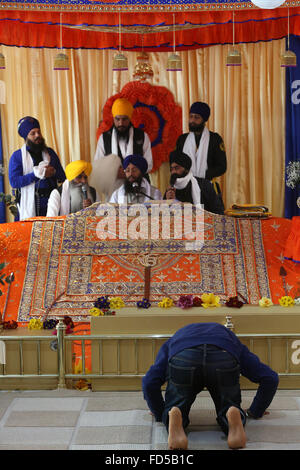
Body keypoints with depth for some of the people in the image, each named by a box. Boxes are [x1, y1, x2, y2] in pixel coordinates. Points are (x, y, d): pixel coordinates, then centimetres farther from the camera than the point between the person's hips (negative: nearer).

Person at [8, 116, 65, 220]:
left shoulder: (50, 152, 14)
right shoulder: (17, 156, 3)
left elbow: (62, 177, 15)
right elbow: (14, 182, -9)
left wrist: (53, 172, -8)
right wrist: (38, 173, -14)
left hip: (51, 200, 3)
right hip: (30, 204, -3)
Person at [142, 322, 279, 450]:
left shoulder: (173, 341, 43)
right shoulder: (230, 337, 44)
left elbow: (149, 382, 29)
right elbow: (270, 378, 37)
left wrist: (160, 414, 43)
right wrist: (255, 412, 49)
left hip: (182, 359, 0)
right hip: (224, 359, 1)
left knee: (175, 406, 20)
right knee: (228, 406, 23)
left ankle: (170, 416, -15)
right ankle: (234, 415, -11)